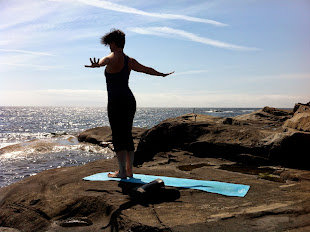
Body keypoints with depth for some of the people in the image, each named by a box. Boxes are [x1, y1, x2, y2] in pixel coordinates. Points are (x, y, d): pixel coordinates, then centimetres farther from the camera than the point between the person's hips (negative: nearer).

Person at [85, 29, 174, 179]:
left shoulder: (114, 56, -6)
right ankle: (129, 170, 18)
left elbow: (106, 60, -31)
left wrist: (97, 64, -54)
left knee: (118, 135, -4)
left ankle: (122, 172, -1)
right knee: (127, 135, 12)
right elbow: (147, 69, 29)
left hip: (116, 101, -8)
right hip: (129, 100, 8)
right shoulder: (130, 61, 16)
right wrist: (161, 74, 46)